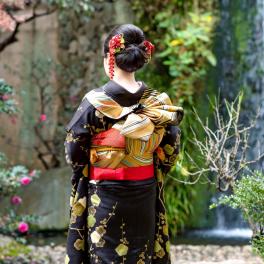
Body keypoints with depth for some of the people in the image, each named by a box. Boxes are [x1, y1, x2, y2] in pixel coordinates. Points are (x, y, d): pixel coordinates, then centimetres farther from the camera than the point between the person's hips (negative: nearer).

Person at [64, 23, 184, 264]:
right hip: (145, 197, 3)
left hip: (104, 199, -3)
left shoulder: (95, 101, -14)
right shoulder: (158, 102, -3)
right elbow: (170, 153, 3)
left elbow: (74, 153, -7)